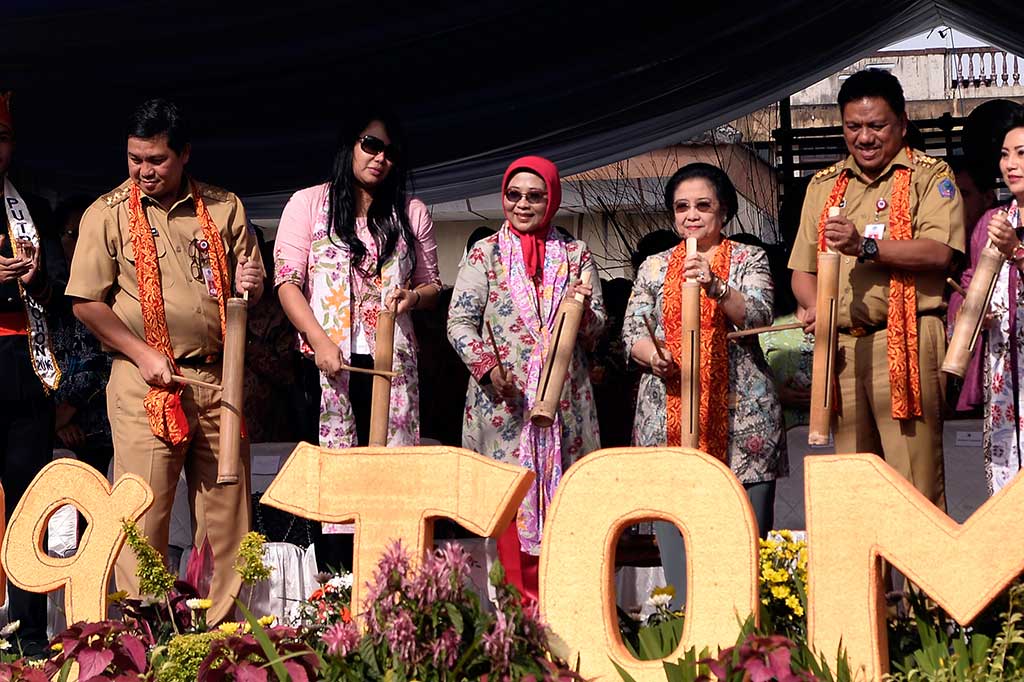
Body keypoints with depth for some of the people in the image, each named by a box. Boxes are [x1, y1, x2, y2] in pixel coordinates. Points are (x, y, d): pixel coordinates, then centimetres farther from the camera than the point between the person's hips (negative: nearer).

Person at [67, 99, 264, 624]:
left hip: (218, 379, 3)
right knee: (143, 512, -6)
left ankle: (223, 630, 15)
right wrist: (143, 354, -11)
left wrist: (251, 284, -5)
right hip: (146, 384, -3)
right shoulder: (108, 214, 2)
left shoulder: (224, 208, 11)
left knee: (226, 511, 5)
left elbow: (251, 288, 20)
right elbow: (87, 303, -1)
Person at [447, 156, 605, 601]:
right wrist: (487, 365, -17)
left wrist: (583, 310, -14)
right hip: (503, 401, -2)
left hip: (564, 401, 2)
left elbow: (596, 331, 8)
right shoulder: (485, 253, 6)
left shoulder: (575, 254, 11)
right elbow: (459, 322, -1)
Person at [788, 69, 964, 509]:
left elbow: (939, 252, -12)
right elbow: (803, 268, 18)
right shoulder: (824, 186, 19)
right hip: (840, 347, 5)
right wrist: (813, 308, -3)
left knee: (914, 479, -8)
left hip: (906, 342, -5)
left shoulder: (929, 176, 3)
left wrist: (866, 246, -21)